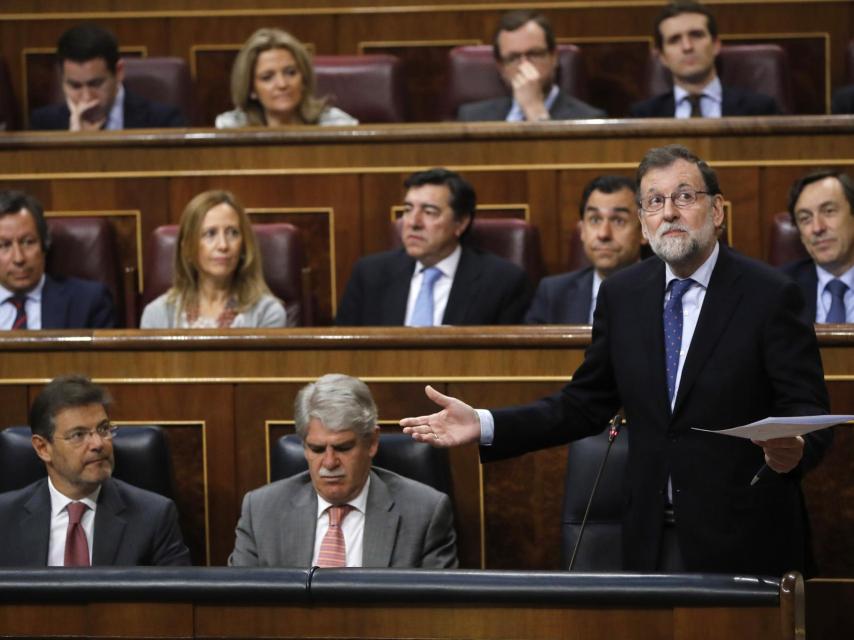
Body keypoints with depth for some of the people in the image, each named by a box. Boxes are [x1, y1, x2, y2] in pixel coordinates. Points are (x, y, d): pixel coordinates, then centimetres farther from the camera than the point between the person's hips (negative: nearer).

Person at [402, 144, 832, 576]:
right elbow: (585, 405, 11)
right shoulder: (621, 294, 8)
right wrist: (484, 425, 0)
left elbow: (808, 411, -9)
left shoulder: (770, 295, -6)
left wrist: (794, 450, -32)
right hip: (652, 541, 4)